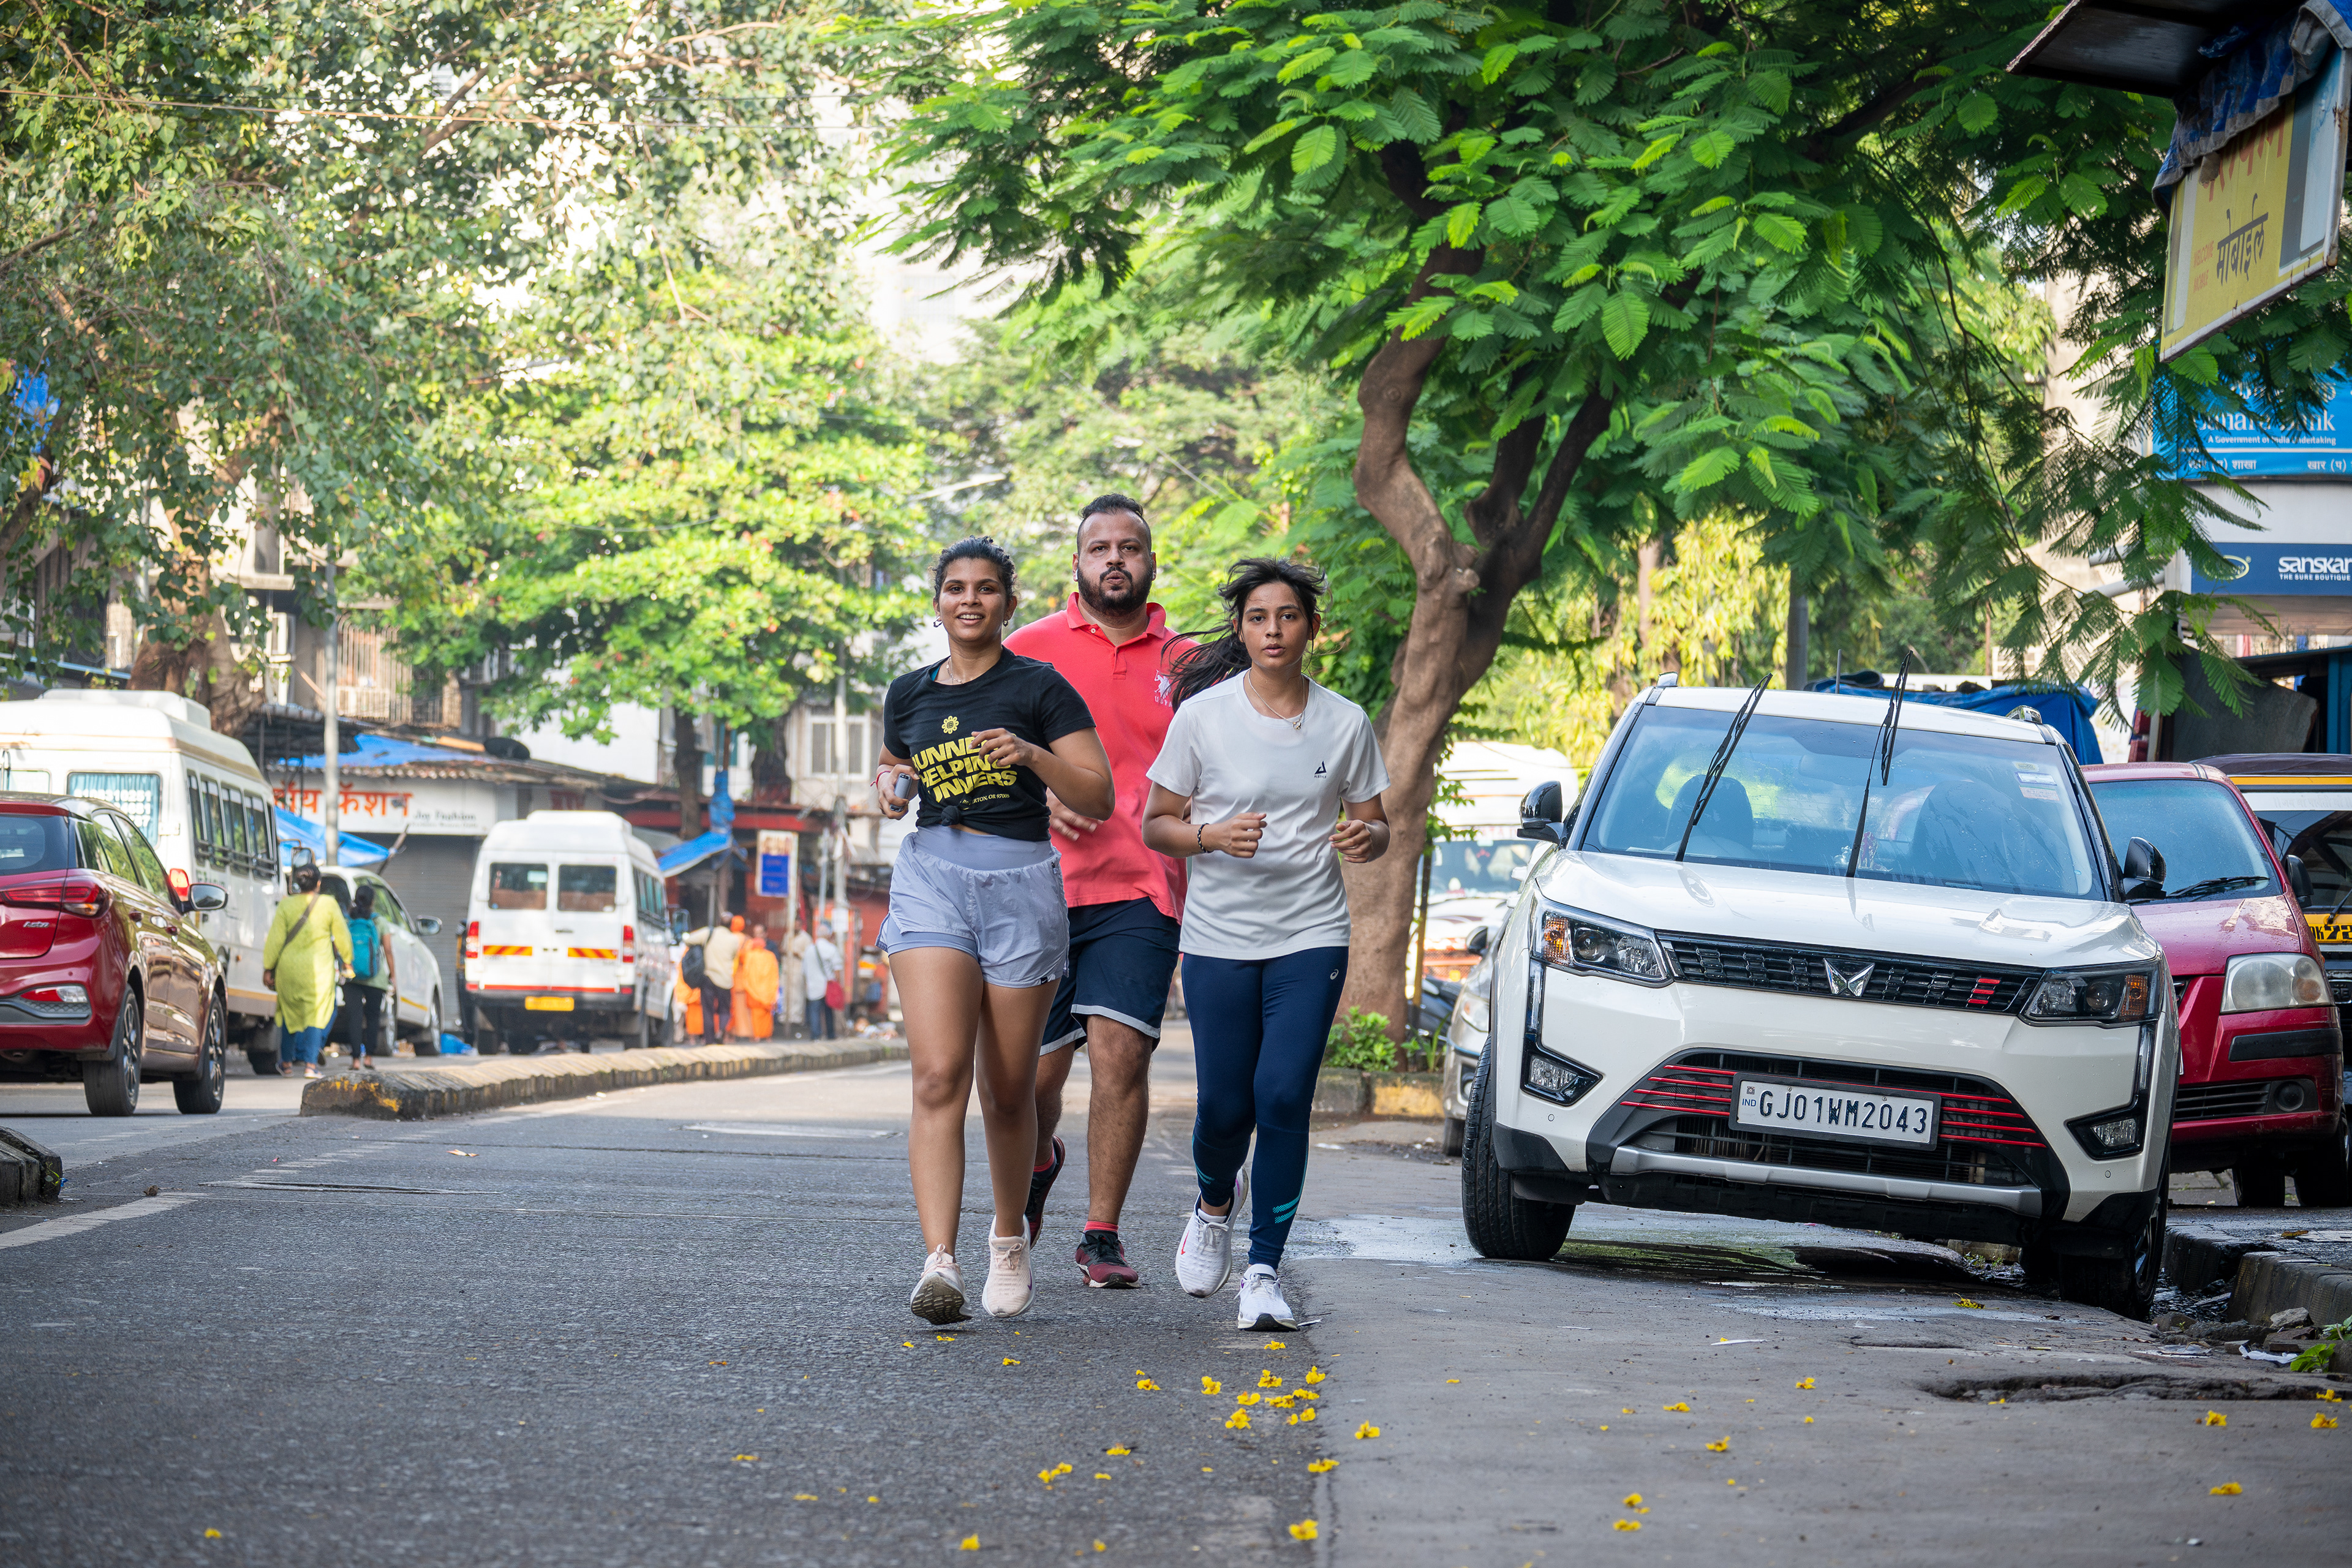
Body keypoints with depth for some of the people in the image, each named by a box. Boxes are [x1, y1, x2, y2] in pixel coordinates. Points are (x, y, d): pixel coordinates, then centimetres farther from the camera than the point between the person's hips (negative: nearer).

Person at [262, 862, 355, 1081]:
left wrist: (268, 968, 5)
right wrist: (346, 961, 19)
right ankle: (310, 1063, -11)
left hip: (289, 968, 2)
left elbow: (275, 939, -2)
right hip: (319, 969, -2)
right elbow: (342, 936, 5)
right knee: (317, 1015, 0)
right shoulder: (328, 904, -3)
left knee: (289, 1013, 16)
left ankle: (286, 1061, 26)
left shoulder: (286, 906, -2)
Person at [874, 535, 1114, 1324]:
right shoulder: (910, 693, 12)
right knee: (938, 1075, -16)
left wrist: (1031, 754, -19)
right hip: (931, 875, 2)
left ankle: (1010, 1238, 33)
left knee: (1008, 1090, 7)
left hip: (1021, 882, -2)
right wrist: (889, 788, 6)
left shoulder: (1040, 688, 0)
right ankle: (939, 1264, -25)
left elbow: (1098, 798, -3)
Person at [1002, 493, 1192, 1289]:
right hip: (1042, 886, 0)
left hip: (1141, 892, 0)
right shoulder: (1031, 649, 7)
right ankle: (1040, 1160, 38)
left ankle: (1102, 1236, -5)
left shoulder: (1184, 663, 11)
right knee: (1037, 1069, 4)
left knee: (1120, 1052, -13)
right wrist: (1040, 797, -9)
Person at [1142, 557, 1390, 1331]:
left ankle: (1266, 1270, -4)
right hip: (1218, 939, 0)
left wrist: (1368, 837, -12)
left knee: (1283, 1098, -13)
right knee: (1224, 1107, 1)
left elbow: (1373, 824, 12)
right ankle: (1216, 1203, 36)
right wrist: (1214, 836, -17)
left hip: (1311, 937, 0)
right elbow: (1156, 823, 3)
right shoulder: (1203, 714, -2)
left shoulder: (1344, 723, 2)